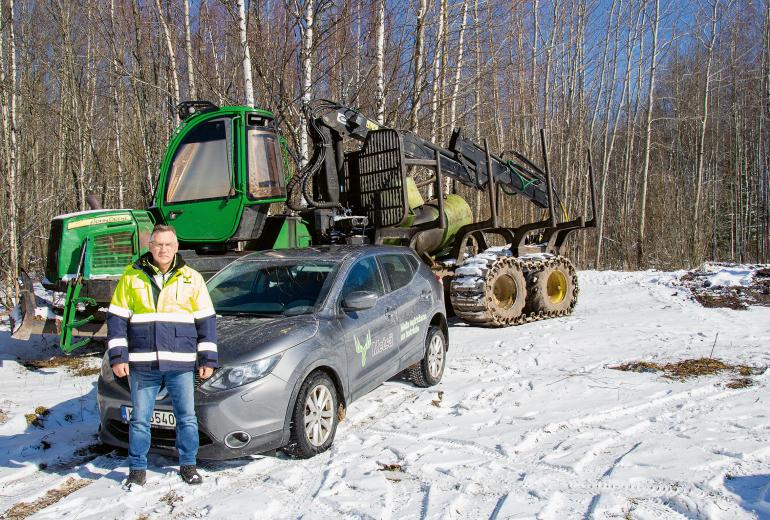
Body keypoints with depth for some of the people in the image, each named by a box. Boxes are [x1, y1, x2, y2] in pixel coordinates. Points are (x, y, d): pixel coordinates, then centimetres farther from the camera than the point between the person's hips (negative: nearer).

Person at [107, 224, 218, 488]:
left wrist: (208, 358, 2)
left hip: (181, 363, 0)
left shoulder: (191, 278, 5)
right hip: (142, 364, 0)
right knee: (140, 419, 9)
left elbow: (206, 320, 6)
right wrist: (117, 356, -2)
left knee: (187, 417, 7)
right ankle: (137, 469, 24)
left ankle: (188, 464, 23)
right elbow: (117, 318, 5)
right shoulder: (132, 276, 5)